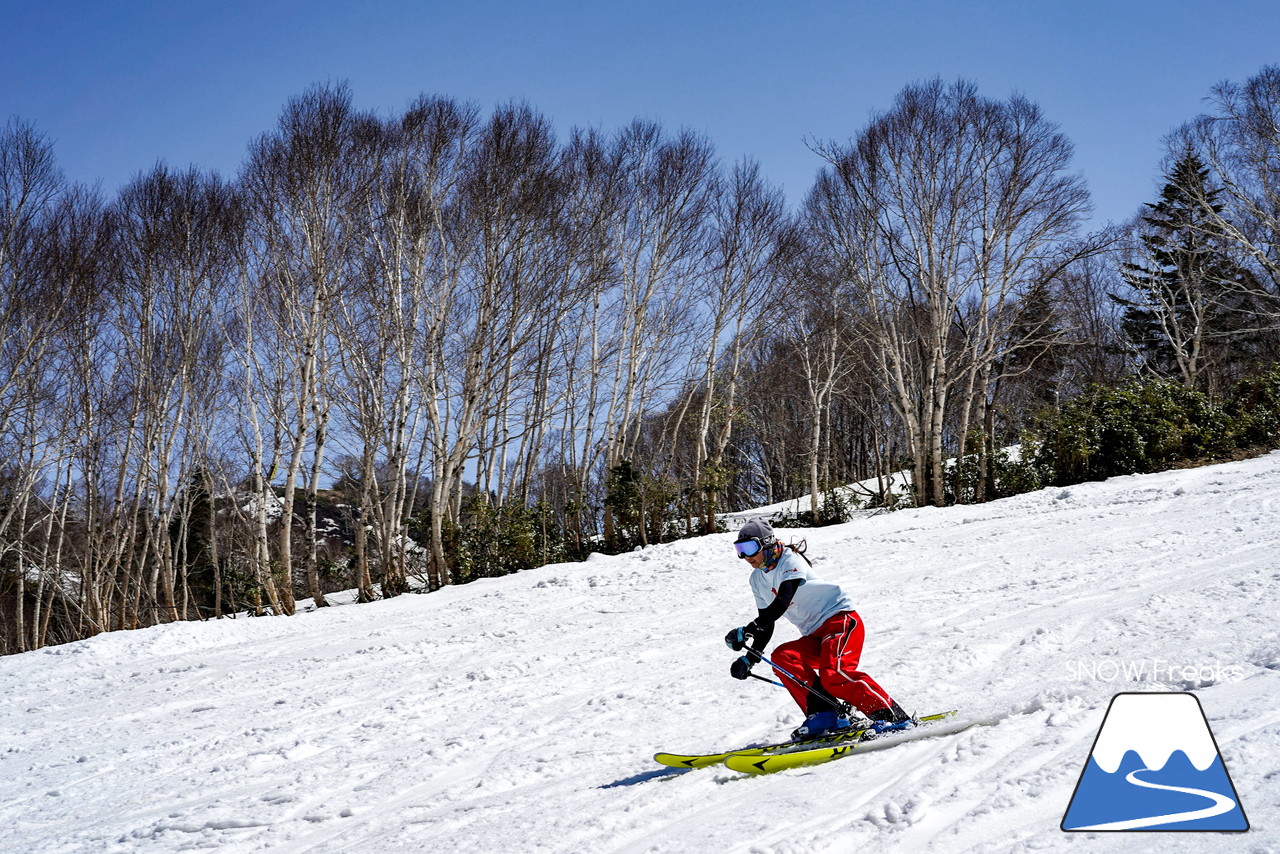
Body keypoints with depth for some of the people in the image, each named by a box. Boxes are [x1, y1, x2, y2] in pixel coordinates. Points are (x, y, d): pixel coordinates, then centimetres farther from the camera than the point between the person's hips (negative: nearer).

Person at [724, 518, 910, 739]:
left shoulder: (789, 560, -11)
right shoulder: (758, 579, 13)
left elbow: (782, 602, -25)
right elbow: (767, 624, 17)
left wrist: (747, 630, -32)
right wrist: (749, 658, 6)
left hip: (840, 619, -8)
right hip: (816, 635, 8)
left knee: (833, 675, -28)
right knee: (782, 657, -18)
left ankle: (893, 717, -23)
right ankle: (823, 713, -19)